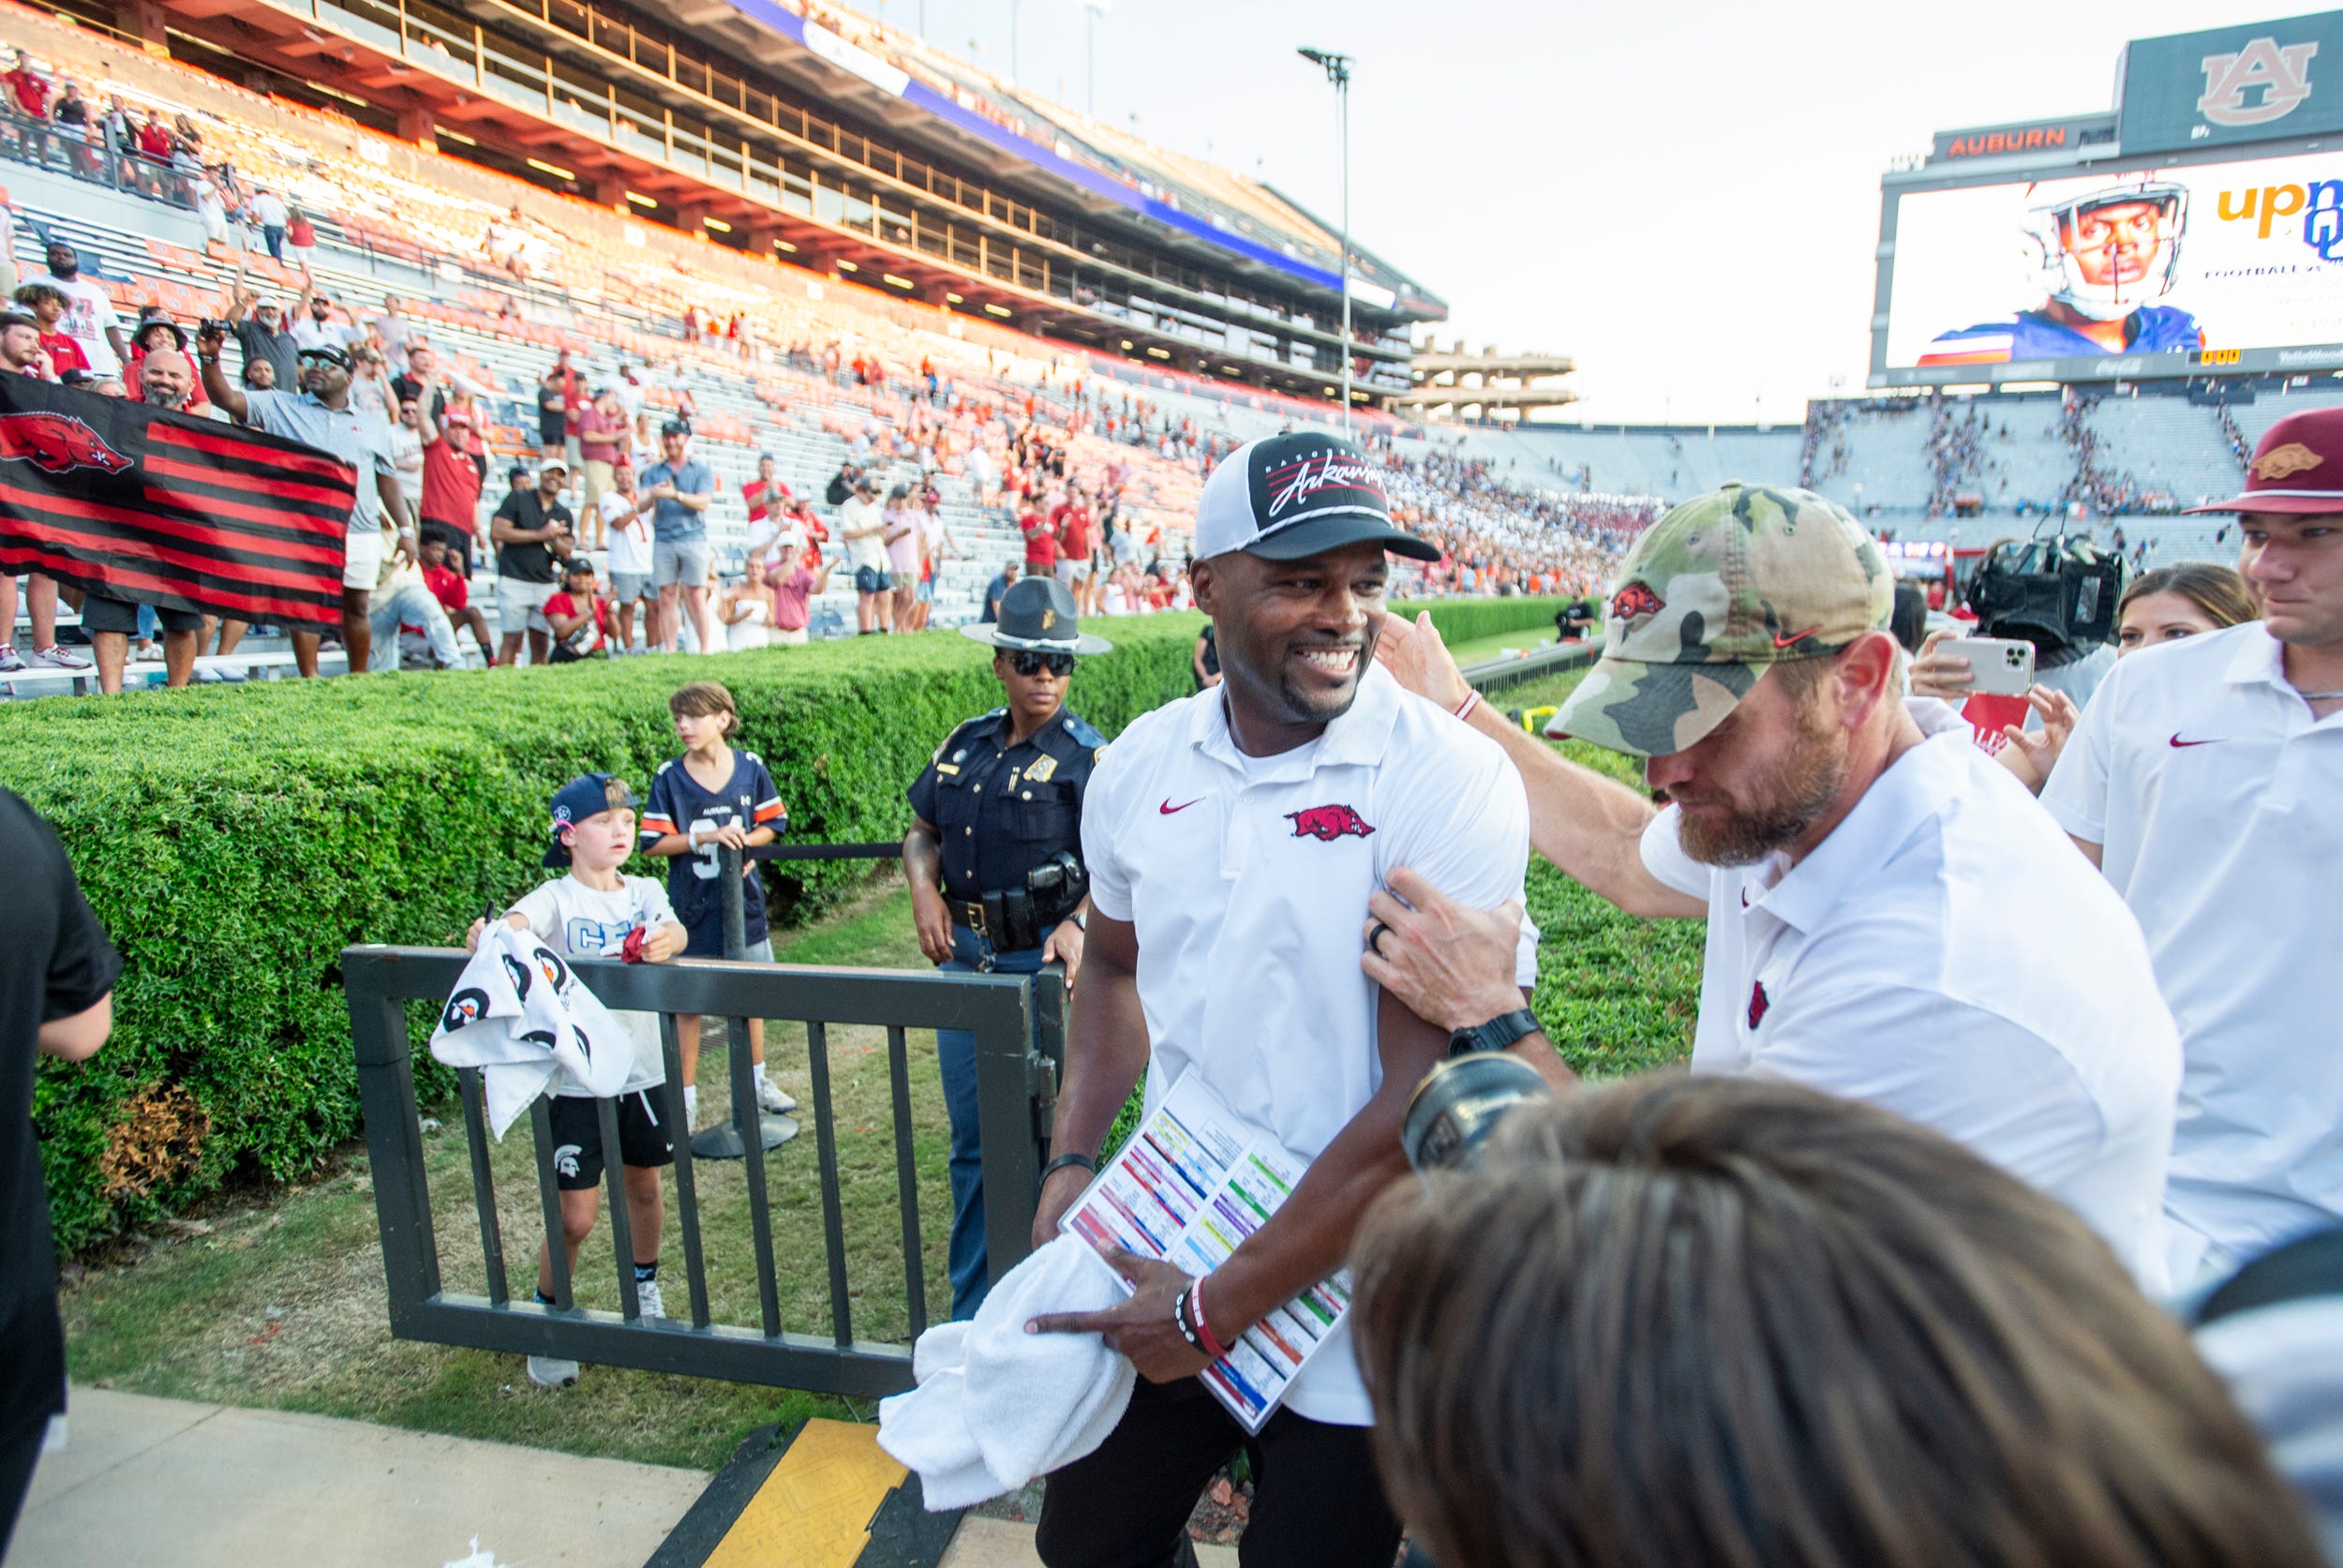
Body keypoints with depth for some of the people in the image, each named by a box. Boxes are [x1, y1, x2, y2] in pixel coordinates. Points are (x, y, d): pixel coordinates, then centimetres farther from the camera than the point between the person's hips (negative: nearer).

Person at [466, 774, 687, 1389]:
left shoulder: (646, 892, 3)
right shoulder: (556, 899, -9)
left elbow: (676, 931, -16)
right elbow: (514, 924, -27)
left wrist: (664, 942, -39)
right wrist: (487, 937, -51)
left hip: (643, 1071, 4)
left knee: (644, 1185, 20)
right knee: (576, 1215, 0)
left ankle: (647, 1290, 43)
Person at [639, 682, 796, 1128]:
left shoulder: (750, 766, -3)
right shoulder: (669, 777, -7)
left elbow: (772, 823, 4)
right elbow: (652, 842, -9)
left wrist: (742, 842, -15)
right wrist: (707, 838, -20)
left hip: (742, 898, 2)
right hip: (692, 906, -2)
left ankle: (757, 1080, 32)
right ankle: (687, 1096, 18)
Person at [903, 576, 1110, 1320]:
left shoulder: (1088, 757, -7)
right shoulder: (964, 745, 9)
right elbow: (923, 832, 18)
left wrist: (1079, 924, -30)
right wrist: (924, 890, -2)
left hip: (1045, 962, -5)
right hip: (966, 958, 5)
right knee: (973, 1144, 13)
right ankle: (973, 1308, 28)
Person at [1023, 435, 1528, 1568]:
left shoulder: (1449, 781, -20)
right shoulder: (1141, 763, -3)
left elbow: (1427, 1099, -23)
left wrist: (1217, 1310, -17)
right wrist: (1071, 1166, 3)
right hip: (1161, 1265, 5)